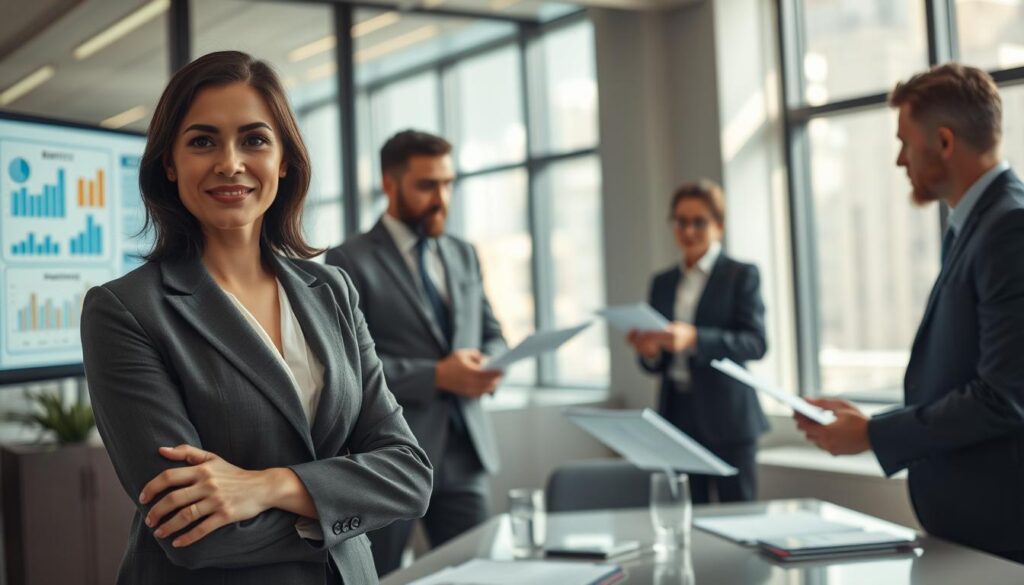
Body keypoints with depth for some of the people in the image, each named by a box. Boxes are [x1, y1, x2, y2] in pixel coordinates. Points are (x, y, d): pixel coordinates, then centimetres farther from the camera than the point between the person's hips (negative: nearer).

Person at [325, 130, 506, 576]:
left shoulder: (464, 255, 14)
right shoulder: (350, 262, -6)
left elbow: (492, 335, 18)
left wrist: (489, 365, -6)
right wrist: (436, 376, -19)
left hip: (464, 452, 5)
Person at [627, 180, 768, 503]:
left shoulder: (742, 276, 1)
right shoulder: (662, 282, 14)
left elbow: (756, 343, -12)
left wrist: (693, 339, -26)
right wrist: (649, 352, -9)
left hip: (726, 419, -4)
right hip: (677, 416, 4)